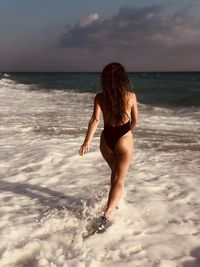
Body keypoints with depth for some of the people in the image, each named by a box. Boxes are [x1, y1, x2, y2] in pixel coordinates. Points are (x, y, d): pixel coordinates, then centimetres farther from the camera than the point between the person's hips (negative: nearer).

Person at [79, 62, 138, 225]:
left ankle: (115, 202, 46)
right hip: (124, 139, -3)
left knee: (115, 173, 27)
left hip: (106, 139, 3)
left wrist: (87, 141, -21)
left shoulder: (100, 97, -4)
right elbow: (135, 123, 1)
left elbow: (95, 120, -17)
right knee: (119, 179, 0)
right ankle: (108, 213, -17)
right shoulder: (131, 96, -7)